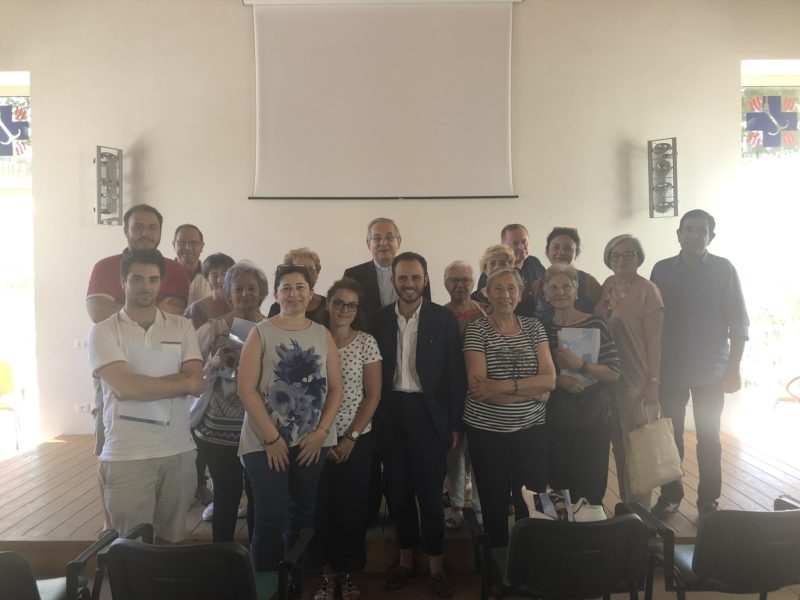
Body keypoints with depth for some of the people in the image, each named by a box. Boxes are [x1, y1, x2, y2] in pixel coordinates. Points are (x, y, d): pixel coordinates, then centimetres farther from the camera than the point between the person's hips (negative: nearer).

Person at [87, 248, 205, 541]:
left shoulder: (182, 327, 6)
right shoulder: (104, 331, -3)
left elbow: (195, 381, -6)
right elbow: (125, 387, -16)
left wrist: (143, 384, -14)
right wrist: (183, 383, -9)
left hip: (178, 451, 3)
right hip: (126, 455, -3)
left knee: (174, 539, 15)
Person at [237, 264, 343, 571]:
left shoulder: (323, 334, 6)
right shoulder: (260, 332, -3)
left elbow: (335, 388, 5)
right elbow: (246, 389, -9)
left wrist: (321, 431, -6)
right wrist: (272, 438, -12)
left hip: (313, 442, 3)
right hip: (266, 443, -3)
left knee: (303, 515, 13)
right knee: (271, 519, -2)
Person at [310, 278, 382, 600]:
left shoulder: (366, 342, -3)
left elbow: (373, 395, -3)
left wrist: (350, 438, -8)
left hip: (357, 440, -1)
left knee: (352, 506, 6)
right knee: (321, 505, 5)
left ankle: (347, 571, 24)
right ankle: (327, 570, 23)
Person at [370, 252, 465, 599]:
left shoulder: (443, 319, -3)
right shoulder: (379, 320, 3)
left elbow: (455, 373, -3)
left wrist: (455, 423, -5)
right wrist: (374, 419, -1)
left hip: (428, 414, -2)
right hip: (391, 414, 3)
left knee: (430, 492, 4)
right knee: (399, 490, 13)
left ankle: (435, 566, 21)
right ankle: (405, 562, 29)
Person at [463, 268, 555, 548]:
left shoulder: (534, 327, 4)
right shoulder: (476, 330, -5)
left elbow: (549, 379, -6)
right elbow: (478, 386, -15)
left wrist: (503, 386, -19)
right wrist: (533, 391, -15)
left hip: (531, 430, 2)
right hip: (486, 431, -2)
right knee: (494, 504, 10)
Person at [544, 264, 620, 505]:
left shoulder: (595, 325, -5)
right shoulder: (543, 329, 3)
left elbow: (614, 373, -7)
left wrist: (580, 365, -21)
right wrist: (559, 380, -13)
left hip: (594, 420, -2)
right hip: (557, 422, 2)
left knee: (592, 490, 4)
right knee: (560, 487, 10)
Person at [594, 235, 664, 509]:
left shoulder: (647, 290, -10)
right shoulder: (608, 285, 7)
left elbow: (654, 340, -12)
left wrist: (653, 383, -14)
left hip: (637, 381, -6)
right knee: (619, 445, 15)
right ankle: (625, 506, 30)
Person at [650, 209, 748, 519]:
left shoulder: (724, 269, -2)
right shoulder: (662, 269, 2)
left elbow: (738, 322, -3)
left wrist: (734, 368, -8)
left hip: (710, 371, -1)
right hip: (669, 370, 2)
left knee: (709, 438, 8)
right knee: (669, 437, 8)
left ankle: (708, 501, 20)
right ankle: (670, 494, 23)